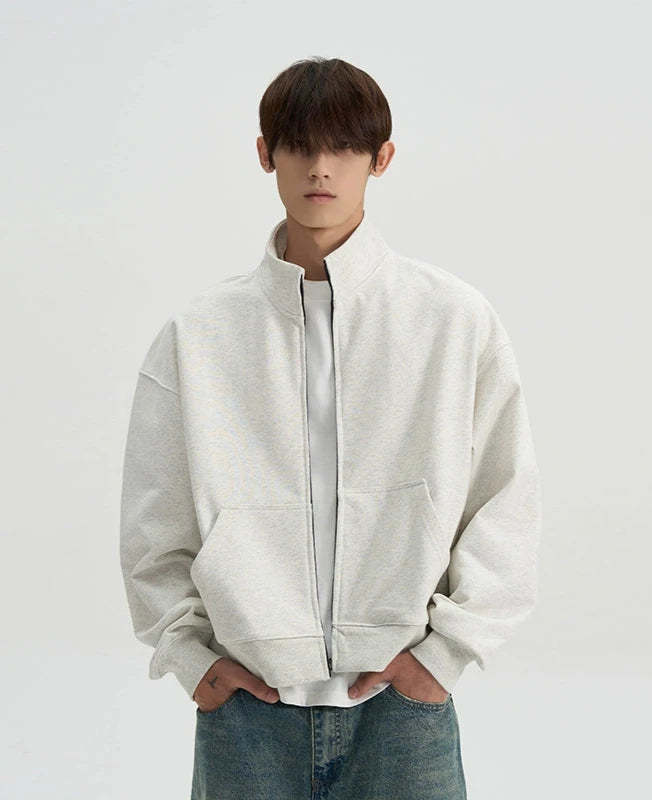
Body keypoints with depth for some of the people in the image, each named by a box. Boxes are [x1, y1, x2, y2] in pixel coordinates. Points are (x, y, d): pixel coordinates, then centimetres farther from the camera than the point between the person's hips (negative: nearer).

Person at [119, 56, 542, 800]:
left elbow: (508, 500, 1)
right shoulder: (197, 333, 1)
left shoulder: (457, 319, -2)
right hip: (245, 704, 1)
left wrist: (446, 647, -4)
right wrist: (189, 654, 1)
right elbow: (152, 518, 7)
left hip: (399, 698, 0)